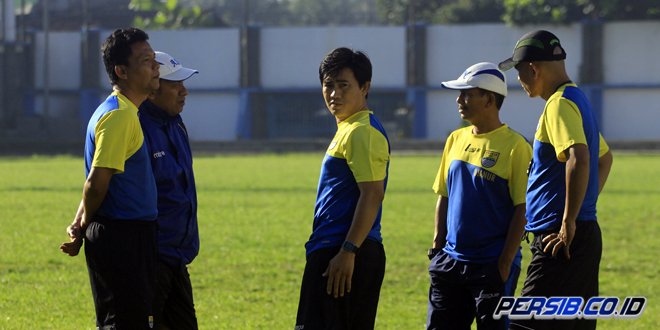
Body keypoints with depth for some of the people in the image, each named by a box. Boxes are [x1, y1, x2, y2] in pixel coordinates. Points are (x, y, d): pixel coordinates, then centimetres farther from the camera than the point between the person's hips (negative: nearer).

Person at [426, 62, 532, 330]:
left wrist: (505, 262, -14)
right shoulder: (456, 140, 11)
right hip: (451, 262, 7)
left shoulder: (514, 146, -9)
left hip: (491, 265, -6)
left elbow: (522, 209, -11)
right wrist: (437, 245, 9)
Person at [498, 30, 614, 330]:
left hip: (562, 240, -10)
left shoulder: (560, 105, -14)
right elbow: (604, 157, 33)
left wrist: (568, 223, -24)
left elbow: (579, 160, -29)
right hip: (586, 236, 10)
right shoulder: (578, 100, 18)